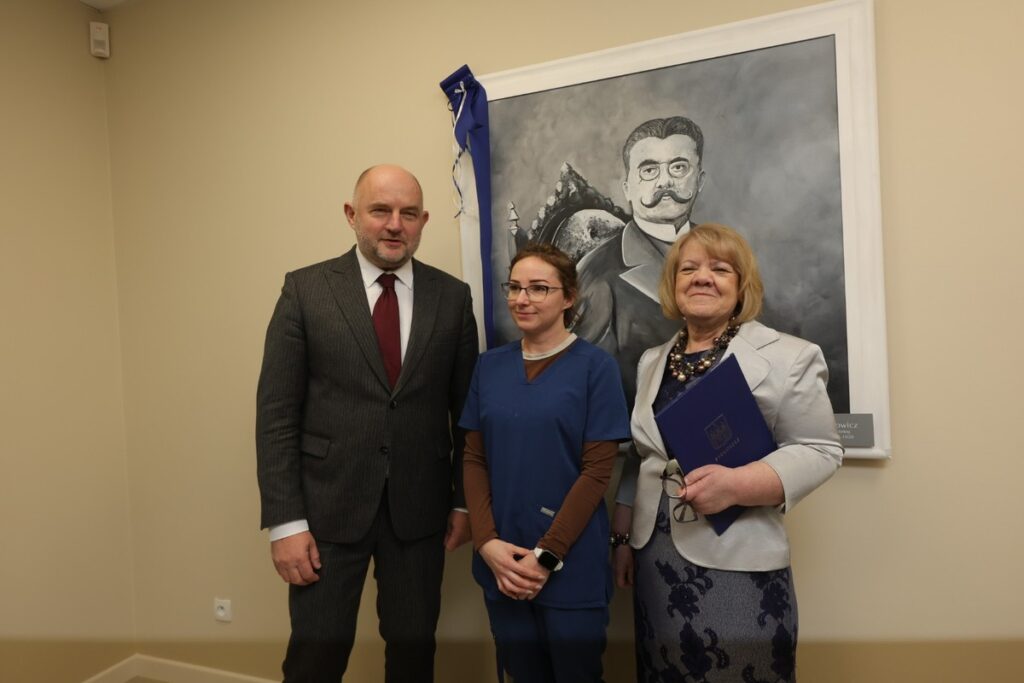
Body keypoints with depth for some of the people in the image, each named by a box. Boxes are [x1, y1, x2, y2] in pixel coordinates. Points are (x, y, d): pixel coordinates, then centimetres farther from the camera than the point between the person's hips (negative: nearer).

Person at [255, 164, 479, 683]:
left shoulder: (453, 296, 1)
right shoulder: (305, 290, -4)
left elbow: (467, 409, 5)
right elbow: (276, 412, -6)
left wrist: (466, 501, 5)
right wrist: (285, 521, -9)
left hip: (419, 508, 2)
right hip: (329, 506, -1)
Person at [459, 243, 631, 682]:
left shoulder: (595, 366, -8)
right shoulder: (489, 366, 4)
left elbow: (597, 470, -11)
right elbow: (474, 459, 4)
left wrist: (546, 555, -14)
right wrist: (487, 543, -8)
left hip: (571, 567, -3)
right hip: (501, 563, 4)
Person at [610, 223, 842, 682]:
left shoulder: (787, 356, -6)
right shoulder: (652, 361, 10)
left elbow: (819, 451, -10)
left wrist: (736, 484, -24)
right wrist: (622, 537, 12)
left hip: (738, 561, -5)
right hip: (656, 558, 5)